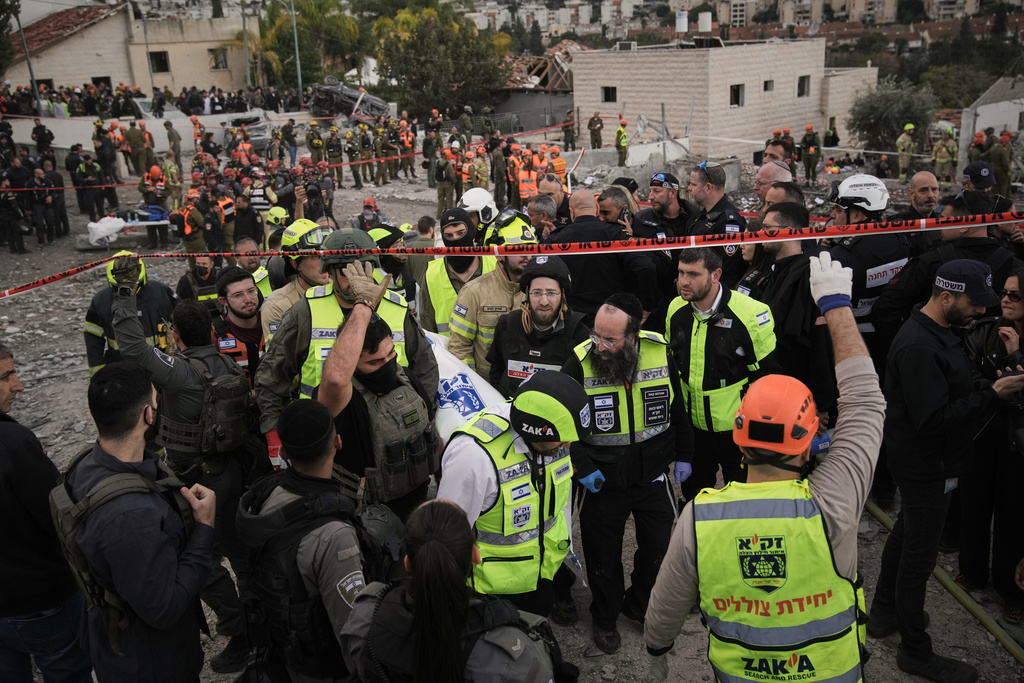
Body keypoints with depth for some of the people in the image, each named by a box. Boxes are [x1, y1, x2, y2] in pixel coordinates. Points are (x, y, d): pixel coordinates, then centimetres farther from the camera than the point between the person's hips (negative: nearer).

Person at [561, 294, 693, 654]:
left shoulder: (661, 353, -13)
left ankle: (641, 607, 46)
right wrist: (582, 467, -14)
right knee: (604, 555, 13)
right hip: (603, 480, -2)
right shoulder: (580, 362, -20)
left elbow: (678, 407, 4)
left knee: (658, 546, 18)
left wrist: (682, 456, 10)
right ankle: (605, 617, 40)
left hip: (653, 476, 2)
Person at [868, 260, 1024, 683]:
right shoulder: (918, 346, -27)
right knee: (919, 555, 2)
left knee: (905, 536, 23)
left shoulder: (935, 333, 6)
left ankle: (884, 614, 41)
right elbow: (933, 418, -30)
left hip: (925, 463, 11)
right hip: (926, 469, -11)